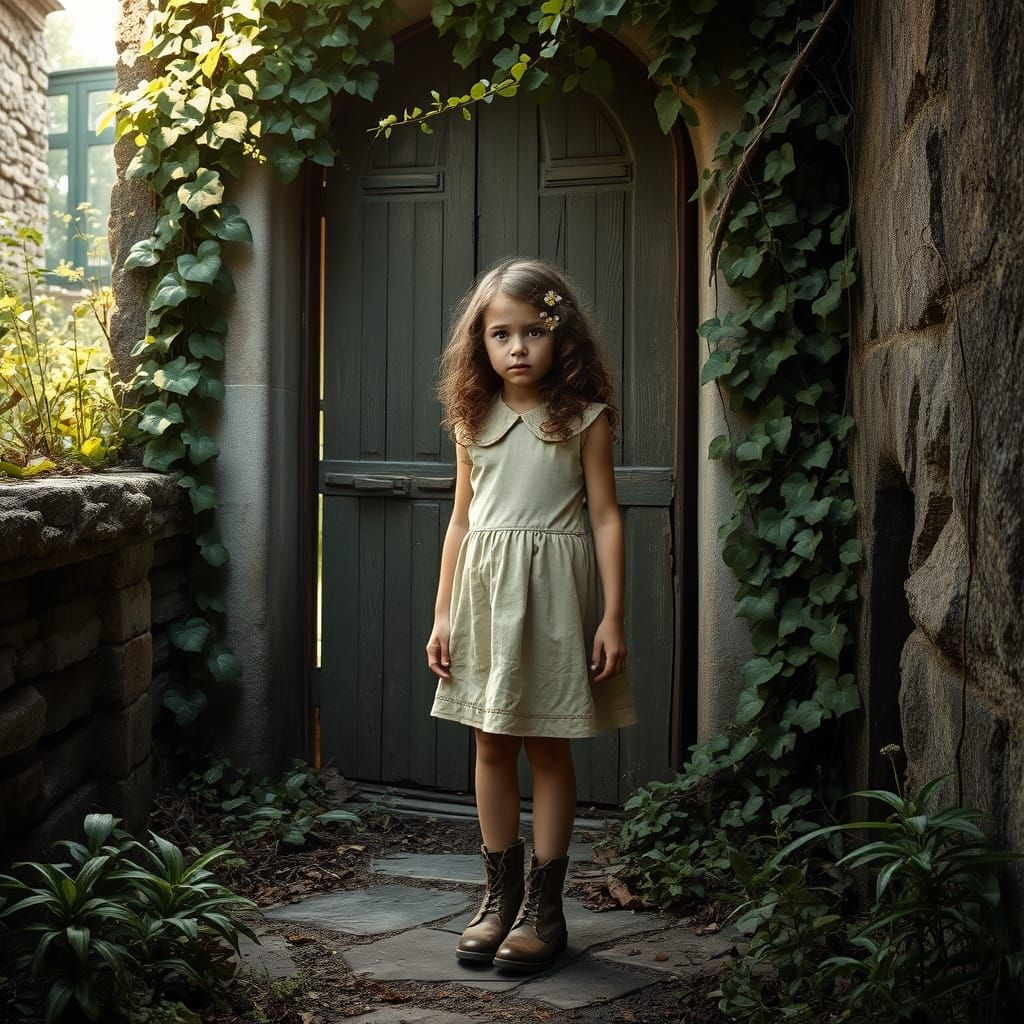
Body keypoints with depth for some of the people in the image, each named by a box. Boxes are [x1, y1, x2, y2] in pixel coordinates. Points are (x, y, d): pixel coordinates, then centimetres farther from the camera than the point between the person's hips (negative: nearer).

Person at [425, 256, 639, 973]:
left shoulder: (583, 417, -4)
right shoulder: (475, 419, 7)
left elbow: (606, 518, -5)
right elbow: (462, 518, 12)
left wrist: (613, 617, -10)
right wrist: (443, 613, 10)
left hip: (551, 589, -4)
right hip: (483, 589, 4)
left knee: (548, 748, 2)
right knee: (492, 747, 9)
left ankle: (543, 907, 11)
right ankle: (500, 895, 20)